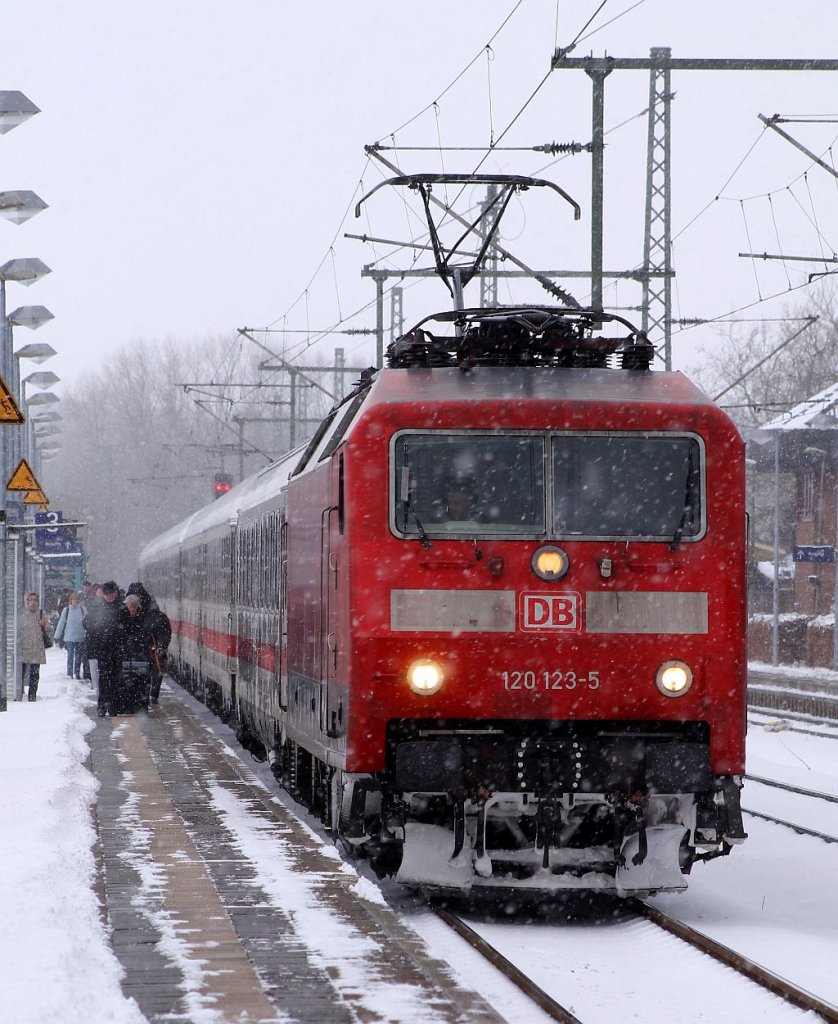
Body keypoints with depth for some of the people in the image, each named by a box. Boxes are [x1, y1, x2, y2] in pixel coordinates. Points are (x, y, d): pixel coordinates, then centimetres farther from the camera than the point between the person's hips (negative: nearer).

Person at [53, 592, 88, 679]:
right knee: (70, 656, -6)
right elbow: (61, 623, 2)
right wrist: (56, 636, 1)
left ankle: (77, 673, 21)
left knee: (78, 657, 10)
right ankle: (70, 674, -2)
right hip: (69, 638, -1)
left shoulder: (83, 609, 0)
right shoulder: (66, 610, -2)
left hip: (80, 638, 1)